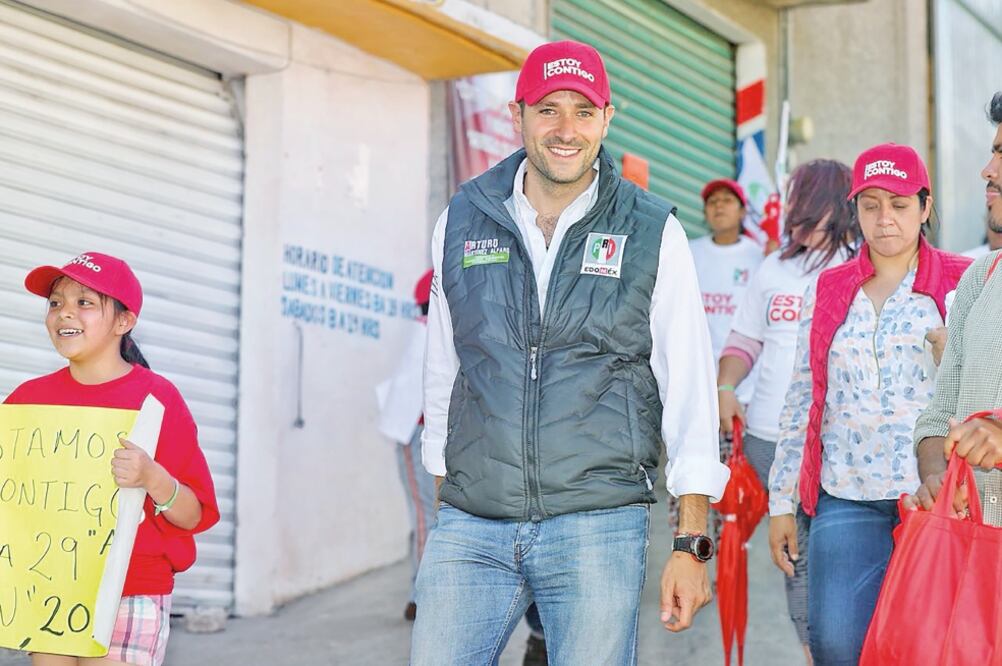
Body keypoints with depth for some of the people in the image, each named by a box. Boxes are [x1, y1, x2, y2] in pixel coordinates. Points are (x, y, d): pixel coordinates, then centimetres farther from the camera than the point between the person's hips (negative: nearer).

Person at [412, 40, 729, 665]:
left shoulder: (653, 232, 2)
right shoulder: (462, 222, 9)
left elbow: (689, 391, 2)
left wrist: (692, 543, -2)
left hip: (598, 527, -2)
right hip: (472, 529, 2)